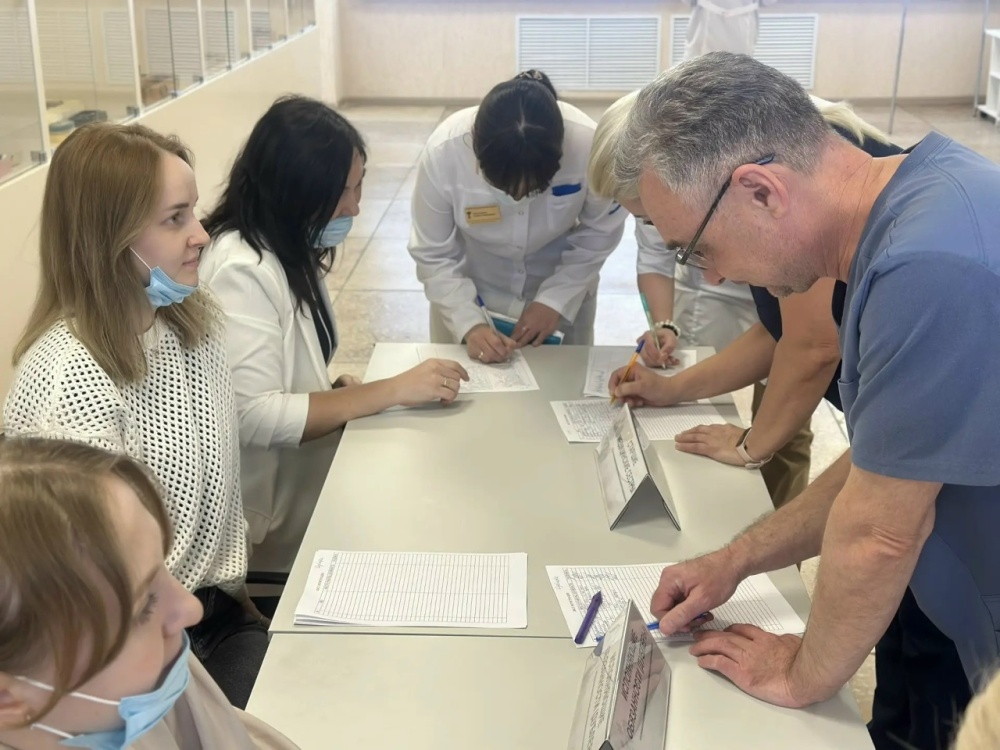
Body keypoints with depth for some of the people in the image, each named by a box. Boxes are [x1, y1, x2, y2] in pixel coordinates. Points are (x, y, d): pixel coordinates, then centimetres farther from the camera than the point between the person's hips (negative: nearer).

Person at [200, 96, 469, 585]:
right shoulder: (243, 269, -22)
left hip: (306, 491, 9)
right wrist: (392, 390, -27)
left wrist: (341, 387, -8)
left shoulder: (285, 250, 7)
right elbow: (251, 416, -29)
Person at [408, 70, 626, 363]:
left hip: (563, 288, 1)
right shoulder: (443, 151, -31)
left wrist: (555, 300, -18)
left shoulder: (588, 145, -31)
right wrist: (469, 324, -27)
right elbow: (433, 255, -17)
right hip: (467, 288, 0)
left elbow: (600, 231, -12)